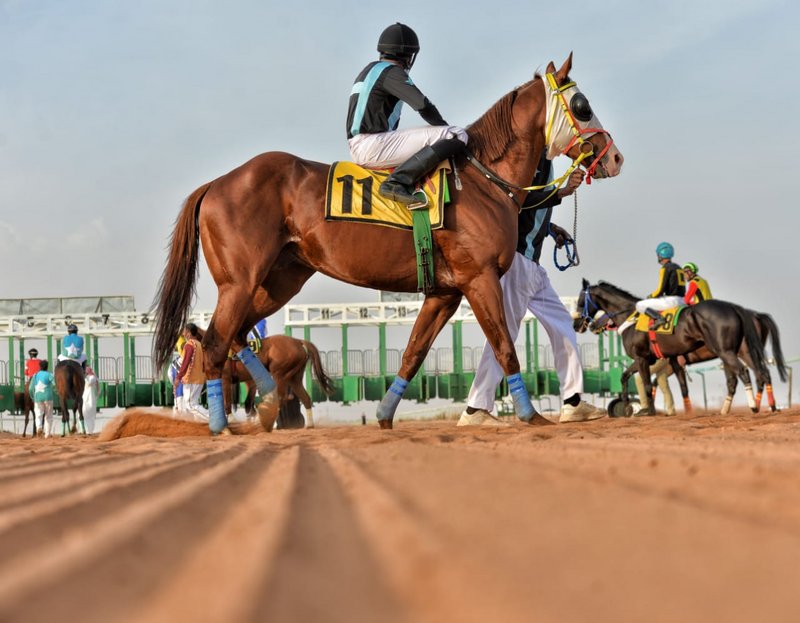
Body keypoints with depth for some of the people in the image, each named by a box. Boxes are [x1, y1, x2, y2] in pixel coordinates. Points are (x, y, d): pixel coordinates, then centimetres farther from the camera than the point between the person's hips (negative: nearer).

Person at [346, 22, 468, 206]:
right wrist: (446, 128, 2)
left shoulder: (369, 71, 24)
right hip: (373, 147, -10)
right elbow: (423, 106, -15)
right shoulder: (391, 71, -6)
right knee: (457, 135, -17)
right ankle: (397, 182, -24)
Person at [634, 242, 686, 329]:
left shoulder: (665, 268, -8)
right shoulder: (678, 268, 19)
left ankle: (658, 318, -25)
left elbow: (660, 290, -13)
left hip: (671, 300, -9)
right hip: (682, 301, 9)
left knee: (640, 305, -6)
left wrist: (648, 298, 4)